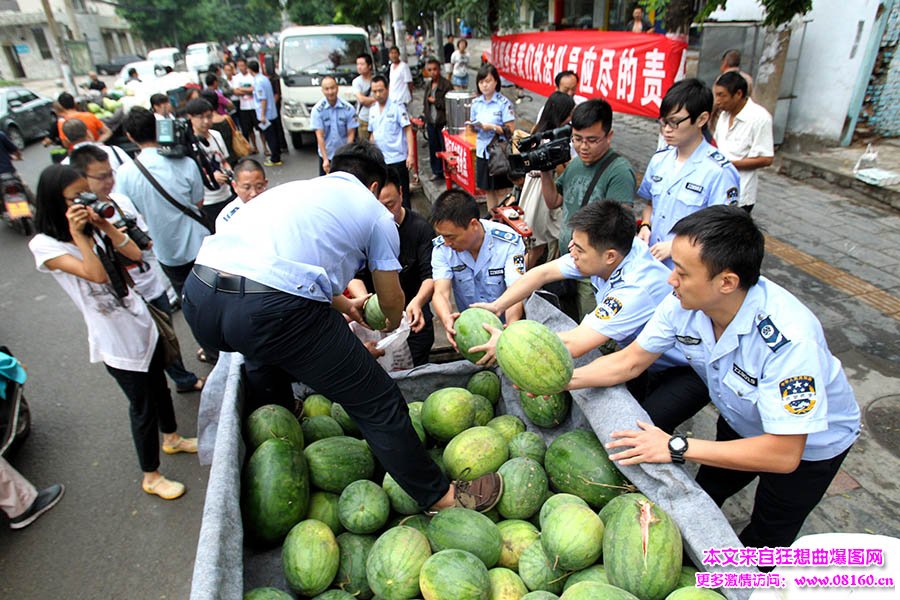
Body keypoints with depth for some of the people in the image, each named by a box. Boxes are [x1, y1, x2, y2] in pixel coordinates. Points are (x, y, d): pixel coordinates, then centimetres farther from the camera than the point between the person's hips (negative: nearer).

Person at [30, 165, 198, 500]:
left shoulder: (91, 228, 2)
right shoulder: (44, 245, -15)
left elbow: (134, 254, -3)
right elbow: (97, 274, -26)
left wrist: (104, 226, -11)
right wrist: (77, 233, -25)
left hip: (140, 320, 7)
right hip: (114, 339, -6)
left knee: (158, 384, 23)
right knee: (142, 405, 5)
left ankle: (172, 438, 48)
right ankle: (151, 476, 25)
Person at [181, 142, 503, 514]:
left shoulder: (292, 188, 31)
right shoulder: (376, 213, 15)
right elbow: (391, 300, 22)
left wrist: (341, 304, 57)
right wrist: (393, 326, 46)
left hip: (198, 296, 8)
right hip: (273, 308, -8)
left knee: (264, 352, 41)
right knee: (378, 405, 8)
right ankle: (439, 495, 25)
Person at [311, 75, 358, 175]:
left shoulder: (348, 108, -10)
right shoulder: (317, 110, -11)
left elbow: (351, 134, -7)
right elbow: (319, 136, -13)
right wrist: (325, 159, -20)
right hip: (325, 155, 0)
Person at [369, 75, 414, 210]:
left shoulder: (397, 107, -7)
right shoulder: (372, 110, 11)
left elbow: (408, 130, -10)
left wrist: (410, 155, -19)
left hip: (397, 159, -6)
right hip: (380, 160, 6)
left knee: (402, 194, 0)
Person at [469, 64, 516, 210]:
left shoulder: (504, 103, -10)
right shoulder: (476, 103, 5)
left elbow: (510, 130, -13)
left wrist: (491, 127, -22)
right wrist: (472, 126, -7)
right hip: (482, 151, 5)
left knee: (501, 191, 2)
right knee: (488, 189, 14)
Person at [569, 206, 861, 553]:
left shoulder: (789, 339, -42)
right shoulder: (684, 302, -27)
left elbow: (783, 454, -38)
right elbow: (630, 361, -15)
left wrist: (677, 448, -39)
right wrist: (565, 378, -28)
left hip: (808, 445, -4)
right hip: (739, 424, 5)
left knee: (763, 542, 14)